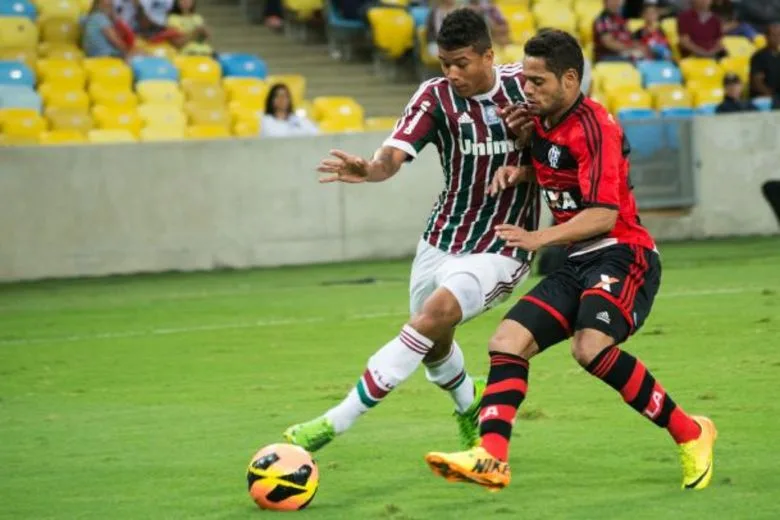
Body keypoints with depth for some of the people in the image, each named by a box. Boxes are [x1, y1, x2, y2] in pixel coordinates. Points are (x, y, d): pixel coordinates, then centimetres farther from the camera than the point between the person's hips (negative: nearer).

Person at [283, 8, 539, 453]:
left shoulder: (525, 86, -9)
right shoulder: (436, 96, -10)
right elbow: (395, 153, -25)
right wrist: (370, 169, -48)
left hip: (498, 248, -4)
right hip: (442, 239, 4)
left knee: (433, 316, -26)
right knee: (434, 345, 18)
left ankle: (336, 422, -24)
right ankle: (472, 408, 54)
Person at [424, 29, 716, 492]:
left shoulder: (593, 125, -16)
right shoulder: (542, 122, 10)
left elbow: (604, 213, -23)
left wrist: (539, 239, -29)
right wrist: (520, 170, 10)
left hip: (623, 254, -9)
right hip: (578, 263, 9)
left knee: (591, 347, -31)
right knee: (508, 341, -5)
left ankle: (690, 435, -14)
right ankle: (492, 459, -16)